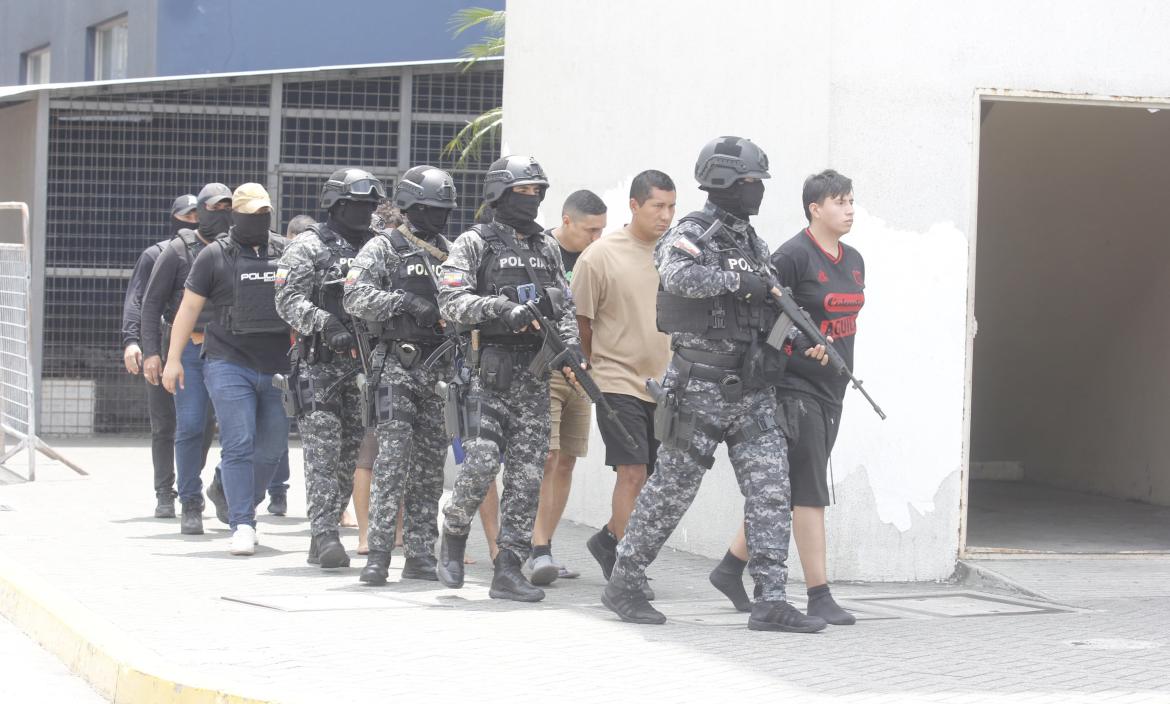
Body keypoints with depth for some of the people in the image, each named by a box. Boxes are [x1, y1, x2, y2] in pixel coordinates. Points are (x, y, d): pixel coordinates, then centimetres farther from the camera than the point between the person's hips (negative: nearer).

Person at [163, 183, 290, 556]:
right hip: (229, 366, -4)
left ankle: (245, 508, 32)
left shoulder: (285, 253, 8)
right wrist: (173, 359, -2)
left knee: (272, 447, 9)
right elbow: (189, 306, 2)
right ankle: (242, 525, -9)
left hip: (277, 367, 4)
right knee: (238, 445, -10)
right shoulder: (215, 256, 1)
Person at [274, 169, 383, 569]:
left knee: (352, 451, 6)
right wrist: (326, 326, -23)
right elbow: (288, 300, -10)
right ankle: (325, 535, -15)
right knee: (324, 449, -12)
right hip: (320, 364, -6)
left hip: (364, 364, 6)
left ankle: (324, 536, 14)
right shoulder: (309, 247, -1)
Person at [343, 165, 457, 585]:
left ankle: (420, 555, 11)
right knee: (393, 460, -13)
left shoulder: (451, 254, 17)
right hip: (397, 365, -6)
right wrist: (406, 302, -22)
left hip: (439, 371, 6)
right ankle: (379, 554, -13)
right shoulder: (384, 249, 0)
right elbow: (355, 297, -12)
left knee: (430, 466, 7)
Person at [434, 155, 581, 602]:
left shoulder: (547, 248, 17)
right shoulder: (474, 244, 1)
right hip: (488, 369, -5)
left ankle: (509, 570, 2)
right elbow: (451, 302, -10)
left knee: (527, 474, -1)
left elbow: (565, 308, 17)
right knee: (481, 463, -14)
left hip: (533, 375, 5)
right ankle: (454, 535, 13)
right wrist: (503, 309, -22)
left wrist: (570, 346, -1)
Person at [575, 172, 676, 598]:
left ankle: (608, 540, 31)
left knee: (651, 476, 9)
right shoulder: (601, 256, -7)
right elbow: (581, 319, 2)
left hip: (664, 385, 5)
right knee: (633, 473, -12)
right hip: (620, 381, -5)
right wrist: (597, 366, 8)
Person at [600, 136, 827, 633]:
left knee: (771, 489, -3)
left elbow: (773, 306, 21)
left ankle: (771, 601, -4)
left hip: (750, 391, 7)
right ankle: (623, 585, 15)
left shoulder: (752, 242, 15)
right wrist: (742, 281, -27)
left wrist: (804, 340, 3)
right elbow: (680, 276, -32)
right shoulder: (692, 235, -10)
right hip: (701, 387, -7)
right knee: (671, 489, 1)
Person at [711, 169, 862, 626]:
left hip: (832, 389, 8)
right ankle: (819, 597, -5)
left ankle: (731, 568, 24)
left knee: (783, 492, 12)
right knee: (810, 493, -7)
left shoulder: (853, 261, 13)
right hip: (795, 386, -8)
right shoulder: (794, 256, -12)